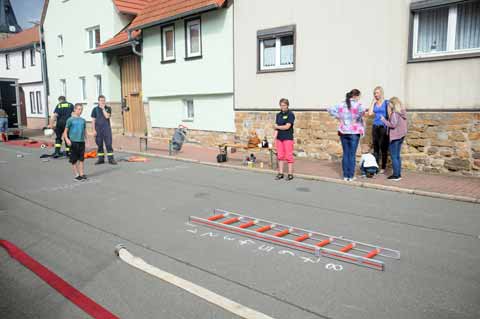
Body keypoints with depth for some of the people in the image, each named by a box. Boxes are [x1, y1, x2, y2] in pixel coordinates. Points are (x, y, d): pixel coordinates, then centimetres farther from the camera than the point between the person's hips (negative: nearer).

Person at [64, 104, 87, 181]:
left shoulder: (83, 120, 10)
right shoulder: (70, 120, -4)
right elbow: (65, 131, -3)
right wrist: (67, 139, -18)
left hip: (81, 142, 4)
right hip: (73, 142, -4)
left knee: (81, 159, 8)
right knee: (74, 160, 2)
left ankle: (81, 174, 14)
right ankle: (76, 175, 10)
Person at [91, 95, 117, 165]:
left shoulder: (108, 108, 4)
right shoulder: (95, 109, 6)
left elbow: (107, 116, -13)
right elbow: (93, 120, 5)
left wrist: (103, 108, -9)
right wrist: (94, 130, -2)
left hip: (106, 129, -1)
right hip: (98, 129, 1)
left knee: (108, 144, -5)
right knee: (99, 145, 7)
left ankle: (111, 159, -2)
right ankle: (101, 159, 15)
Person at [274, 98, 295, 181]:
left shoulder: (290, 114, -6)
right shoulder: (278, 115, 12)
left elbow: (287, 127, -15)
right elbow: (276, 127, 9)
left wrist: (277, 127, -1)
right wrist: (274, 138, 1)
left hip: (288, 138, -6)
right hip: (279, 138, 6)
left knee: (289, 156, -2)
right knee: (280, 156, 8)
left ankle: (290, 174, 6)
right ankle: (280, 173, 15)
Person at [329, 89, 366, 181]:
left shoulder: (342, 104, 6)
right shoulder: (358, 104, -9)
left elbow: (331, 110, 3)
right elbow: (362, 110, -30)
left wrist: (339, 118, 3)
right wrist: (356, 119, -15)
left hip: (343, 132, 4)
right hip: (354, 132, -4)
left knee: (345, 154, 11)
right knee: (352, 154, 3)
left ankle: (345, 176, 14)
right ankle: (351, 176, 8)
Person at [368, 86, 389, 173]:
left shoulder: (386, 102, -1)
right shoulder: (374, 103, 10)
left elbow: (389, 114, -5)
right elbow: (370, 113, -3)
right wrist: (373, 102, 0)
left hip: (383, 127, -4)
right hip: (375, 127, 4)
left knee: (383, 148, -1)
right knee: (375, 147, 6)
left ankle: (383, 167, 6)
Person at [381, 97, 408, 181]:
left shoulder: (394, 113, -17)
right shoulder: (403, 113, 9)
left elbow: (393, 125, -21)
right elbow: (405, 124, 16)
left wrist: (384, 120, -11)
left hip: (395, 137, -8)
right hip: (401, 136, 9)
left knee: (394, 156, -2)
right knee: (397, 156, 15)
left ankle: (396, 175, 0)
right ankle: (399, 174, 19)